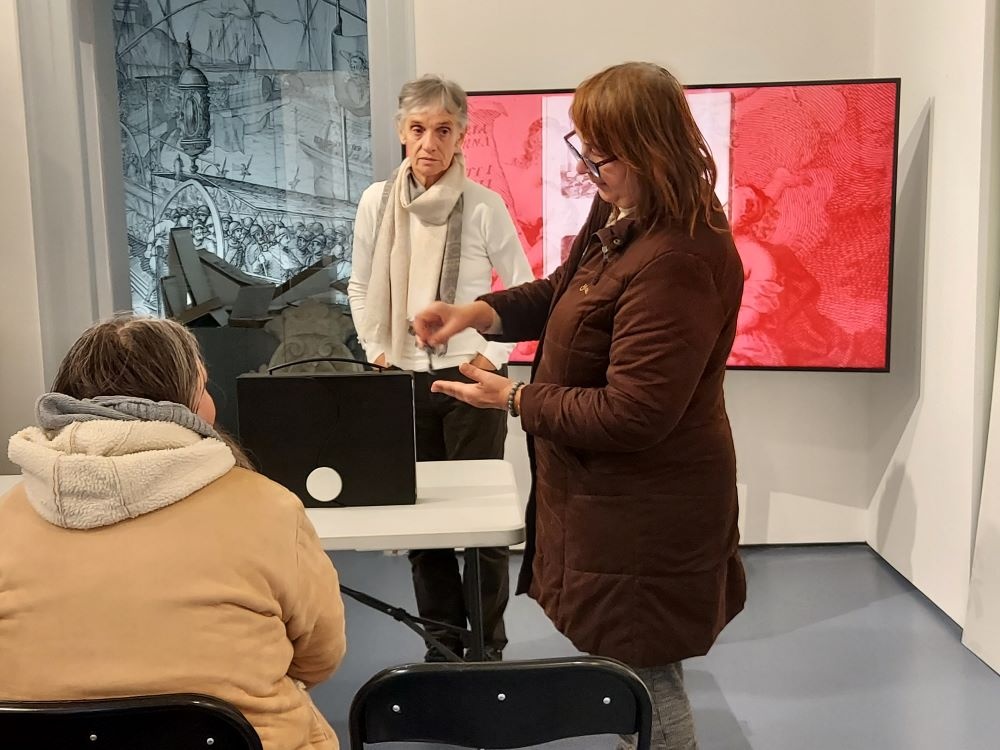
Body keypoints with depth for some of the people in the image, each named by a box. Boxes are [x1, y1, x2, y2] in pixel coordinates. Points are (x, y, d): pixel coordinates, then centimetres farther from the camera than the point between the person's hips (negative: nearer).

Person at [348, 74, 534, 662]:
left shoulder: (484, 205, -9)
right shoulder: (377, 201, 0)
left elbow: (523, 290, -1)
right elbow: (361, 287, 11)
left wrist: (492, 355, -8)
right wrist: (377, 352, 5)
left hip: (470, 376, -3)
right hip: (403, 378, 4)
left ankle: (488, 646, 20)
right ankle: (442, 643, 26)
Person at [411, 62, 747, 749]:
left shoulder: (677, 262, -29)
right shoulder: (621, 214, 1)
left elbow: (631, 416, -28)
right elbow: (563, 292, 16)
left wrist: (515, 399, -17)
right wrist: (480, 312, -2)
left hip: (645, 512, -10)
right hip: (613, 493, 10)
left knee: (644, 680, 9)